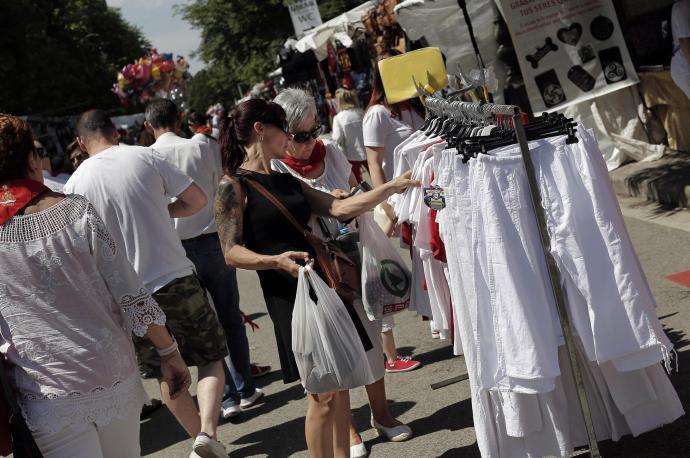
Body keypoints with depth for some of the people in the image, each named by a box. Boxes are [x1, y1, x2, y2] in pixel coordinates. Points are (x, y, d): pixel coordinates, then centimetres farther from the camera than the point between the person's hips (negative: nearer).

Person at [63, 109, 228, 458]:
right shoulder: (144, 157, -5)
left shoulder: (76, 183, -4)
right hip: (177, 279, -1)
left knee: (165, 372, 19)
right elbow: (198, 199, -1)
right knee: (210, 357, 12)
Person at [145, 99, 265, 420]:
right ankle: (245, 390, 21)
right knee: (231, 319, 15)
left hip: (177, 248, -1)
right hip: (213, 240, 1)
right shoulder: (201, 148, -2)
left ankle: (227, 398, 9)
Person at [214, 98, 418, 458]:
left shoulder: (286, 181, 16)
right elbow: (231, 252, -11)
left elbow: (338, 208, 12)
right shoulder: (233, 185, -5)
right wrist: (275, 261, -28)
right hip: (288, 294, -7)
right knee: (323, 392, -4)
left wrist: (392, 187, 6)